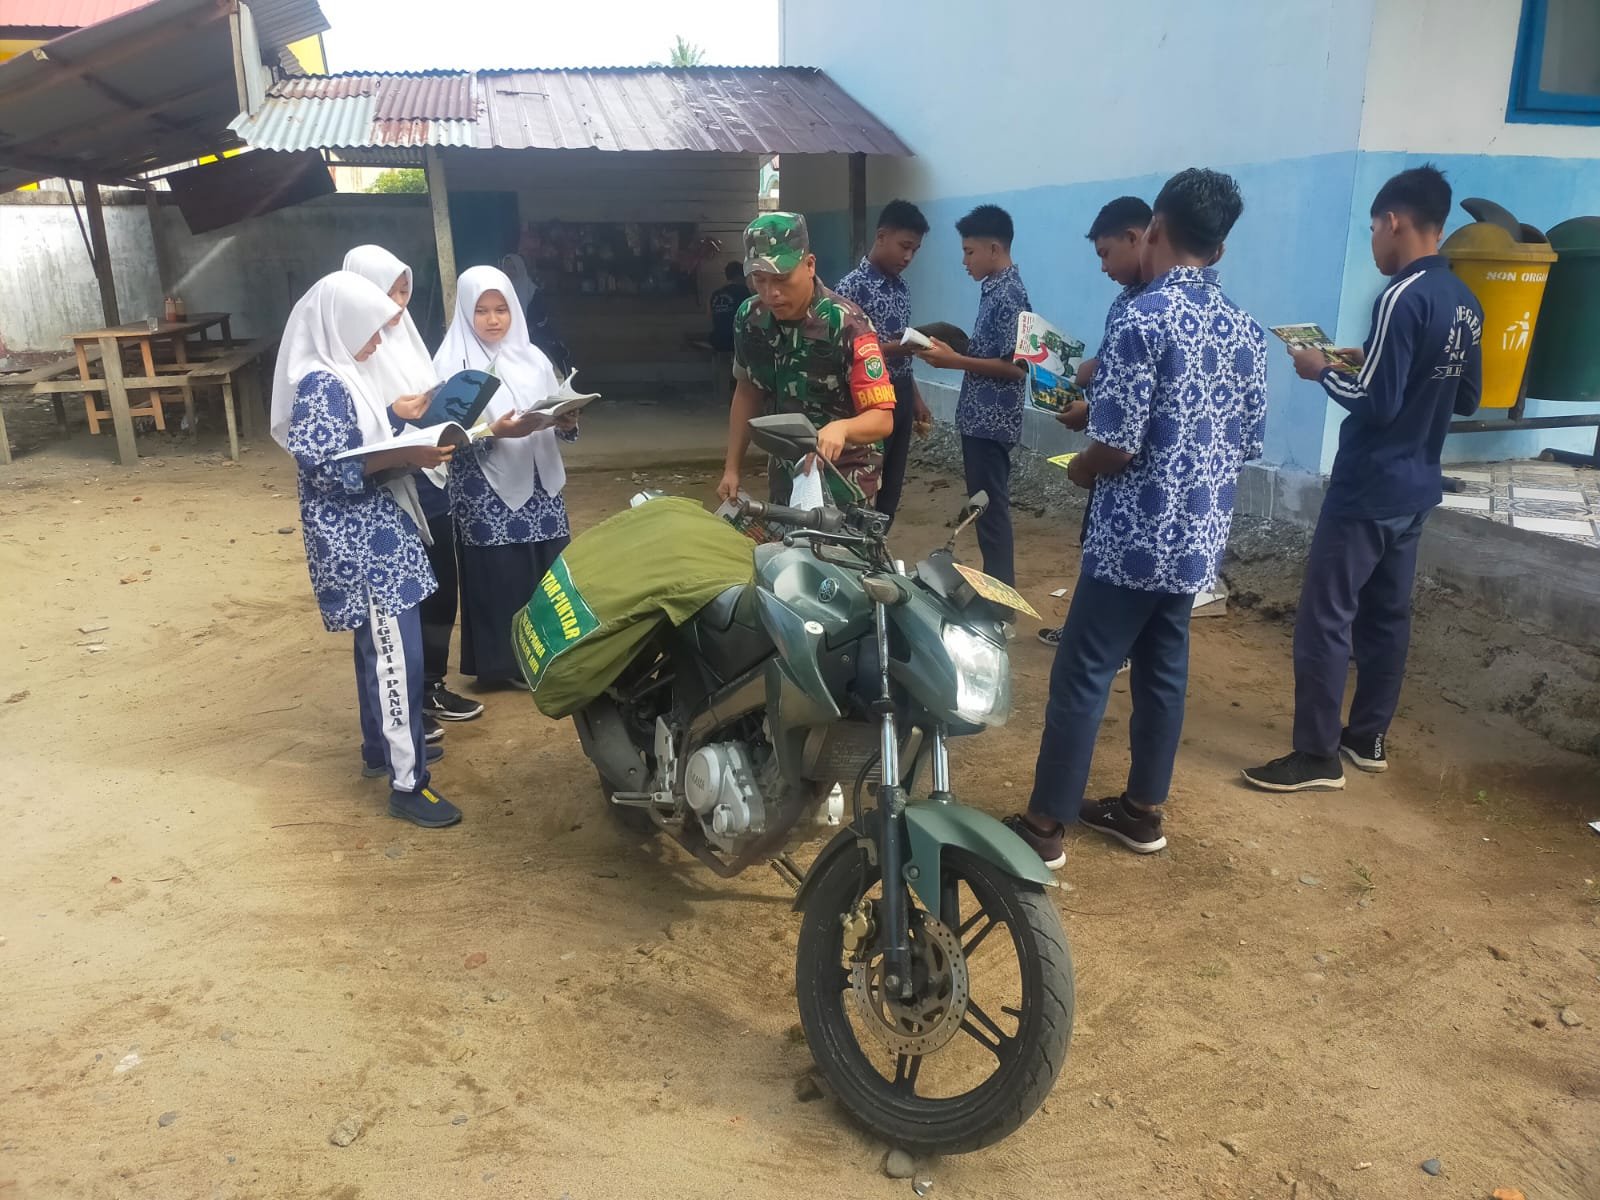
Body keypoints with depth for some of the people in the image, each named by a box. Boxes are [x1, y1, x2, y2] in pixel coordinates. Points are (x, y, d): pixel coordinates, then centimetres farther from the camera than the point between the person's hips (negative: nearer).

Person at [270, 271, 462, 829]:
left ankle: (381, 747, 35)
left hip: (372, 535, 10)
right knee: (398, 655, -8)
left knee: (379, 647, 20)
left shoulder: (340, 376, 12)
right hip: (359, 544, -10)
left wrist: (408, 435, 6)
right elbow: (330, 470, -23)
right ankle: (407, 784, -1)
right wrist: (408, 456, -25)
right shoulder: (320, 385, -18)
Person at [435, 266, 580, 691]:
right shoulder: (452, 363, -3)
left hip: (541, 486, 5)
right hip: (487, 495, -4)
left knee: (550, 571, 6)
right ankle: (504, 663, 13)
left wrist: (567, 422, -8)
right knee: (499, 576, 0)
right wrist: (496, 432, -25)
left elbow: (558, 422, 14)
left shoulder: (532, 357, 11)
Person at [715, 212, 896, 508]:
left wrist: (840, 428, -45)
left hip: (843, 476, -5)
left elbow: (882, 418, -25)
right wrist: (732, 467, 5)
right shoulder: (749, 318, -7)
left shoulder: (846, 325, -23)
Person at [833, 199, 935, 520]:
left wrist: (916, 399, 16)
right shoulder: (852, 287, -13)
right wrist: (893, 348, -24)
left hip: (900, 398, 8)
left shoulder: (901, 286, 11)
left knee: (890, 493, 12)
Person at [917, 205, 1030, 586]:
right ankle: (994, 582, 25)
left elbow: (1014, 367, -22)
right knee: (984, 505, 15)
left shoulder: (1010, 297, -18)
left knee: (991, 508, -2)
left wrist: (954, 361, -20)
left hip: (992, 422, -10)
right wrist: (951, 348, 6)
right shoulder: (994, 290, 12)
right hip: (980, 418, 10)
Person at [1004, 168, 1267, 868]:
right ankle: (1142, 811, 29)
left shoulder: (1145, 318, -16)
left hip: (1135, 539, -7)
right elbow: (1249, 441, 12)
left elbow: (1117, 445, -21)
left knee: (1082, 676, 1)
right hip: (1199, 539, 8)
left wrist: (1079, 470, 0)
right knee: (1163, 671, 17)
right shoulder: (1245, 330, 7)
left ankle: (1045, 825, 10)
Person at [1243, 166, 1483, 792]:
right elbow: (1467, 399, 18)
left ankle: (1317, 756, 3)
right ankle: (1368, 737, 27)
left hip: (1367, 491, -9)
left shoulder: (1405, 297, -18)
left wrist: (1324, 371, -4)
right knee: (1387, 614, 16)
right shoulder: (1466, 303, 10)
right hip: (1416, 488, 9)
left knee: (1324, 617, -3)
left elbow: (1376, 402, -22)